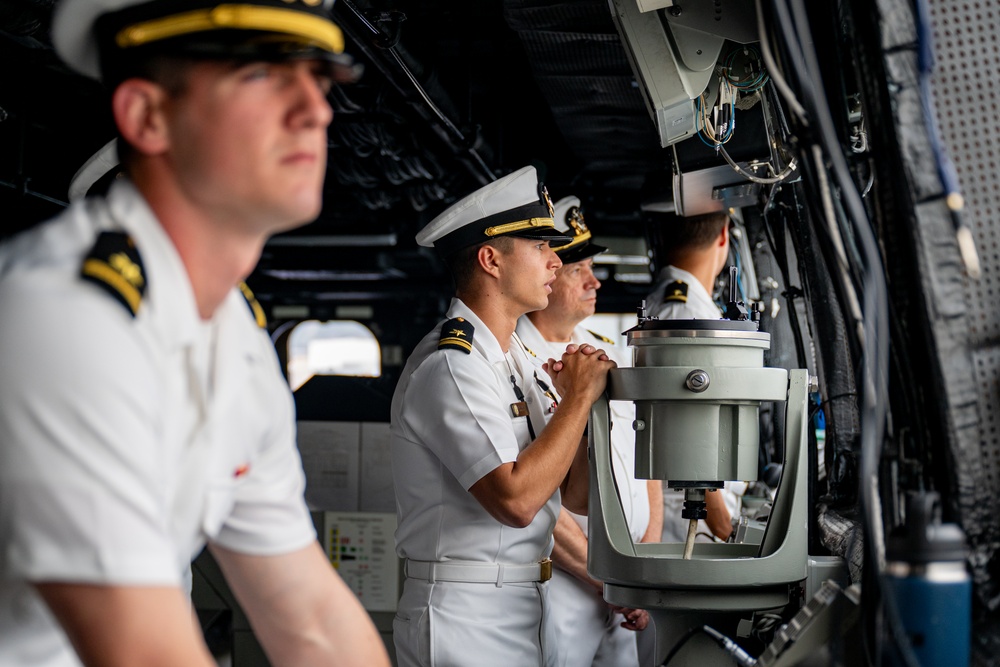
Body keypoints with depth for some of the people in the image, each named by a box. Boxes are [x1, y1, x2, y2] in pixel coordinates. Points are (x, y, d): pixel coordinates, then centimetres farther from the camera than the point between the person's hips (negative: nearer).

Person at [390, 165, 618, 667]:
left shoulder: (518, 361, 12)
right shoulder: (450, 366, -16)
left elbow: (578, 496, 11)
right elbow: (515, 500, -26)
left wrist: (579, 397, -4)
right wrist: (580, 396, -16)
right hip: (465, 625, -9)